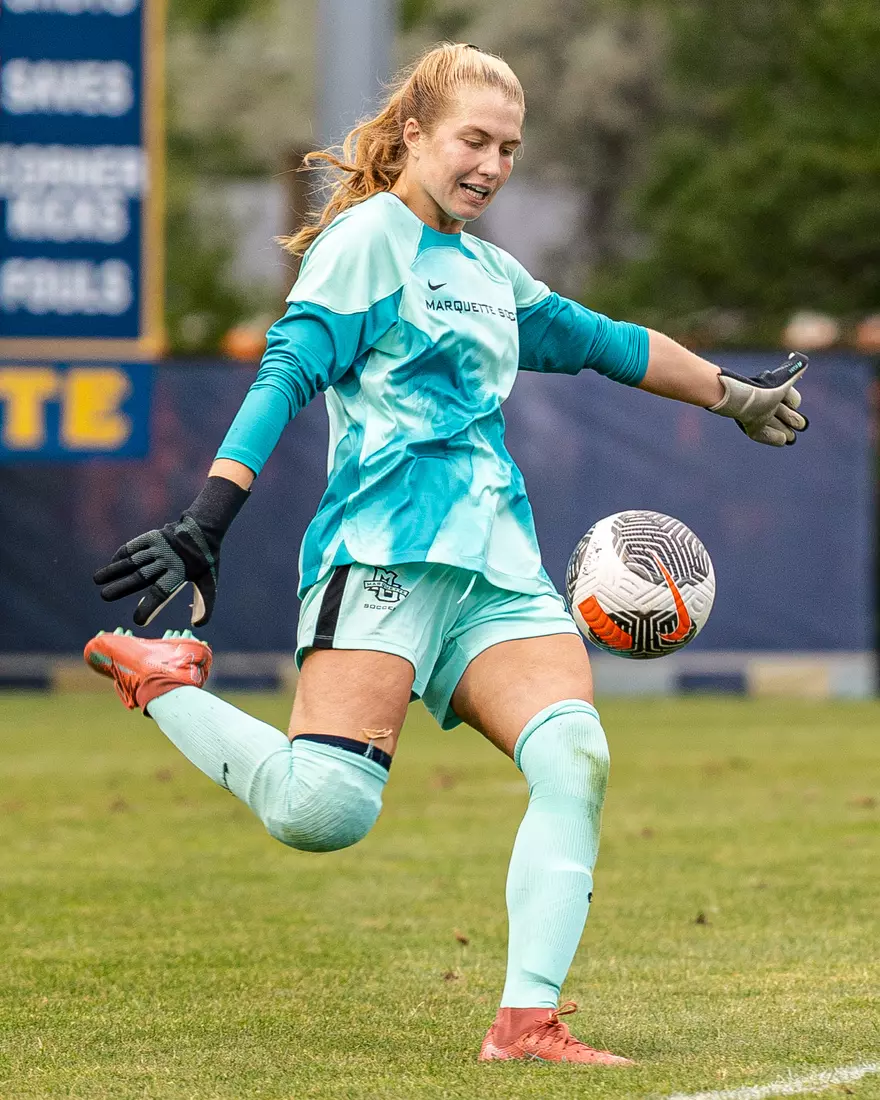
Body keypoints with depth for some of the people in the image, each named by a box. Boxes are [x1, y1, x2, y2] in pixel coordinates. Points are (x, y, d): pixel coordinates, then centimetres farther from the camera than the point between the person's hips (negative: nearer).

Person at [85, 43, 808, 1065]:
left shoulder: (490, 273, 25)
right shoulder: (368, 238, 1)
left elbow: (603, 342, 40)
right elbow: (286, 375, -10)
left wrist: (736, 396, 51)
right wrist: (205, 519, -22)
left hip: (497, 565, 7)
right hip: (388, 551, -7)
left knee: (574, 757, -19)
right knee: (323, 808, -23)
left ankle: (525, 1020, -18)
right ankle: (164, 683, 4)